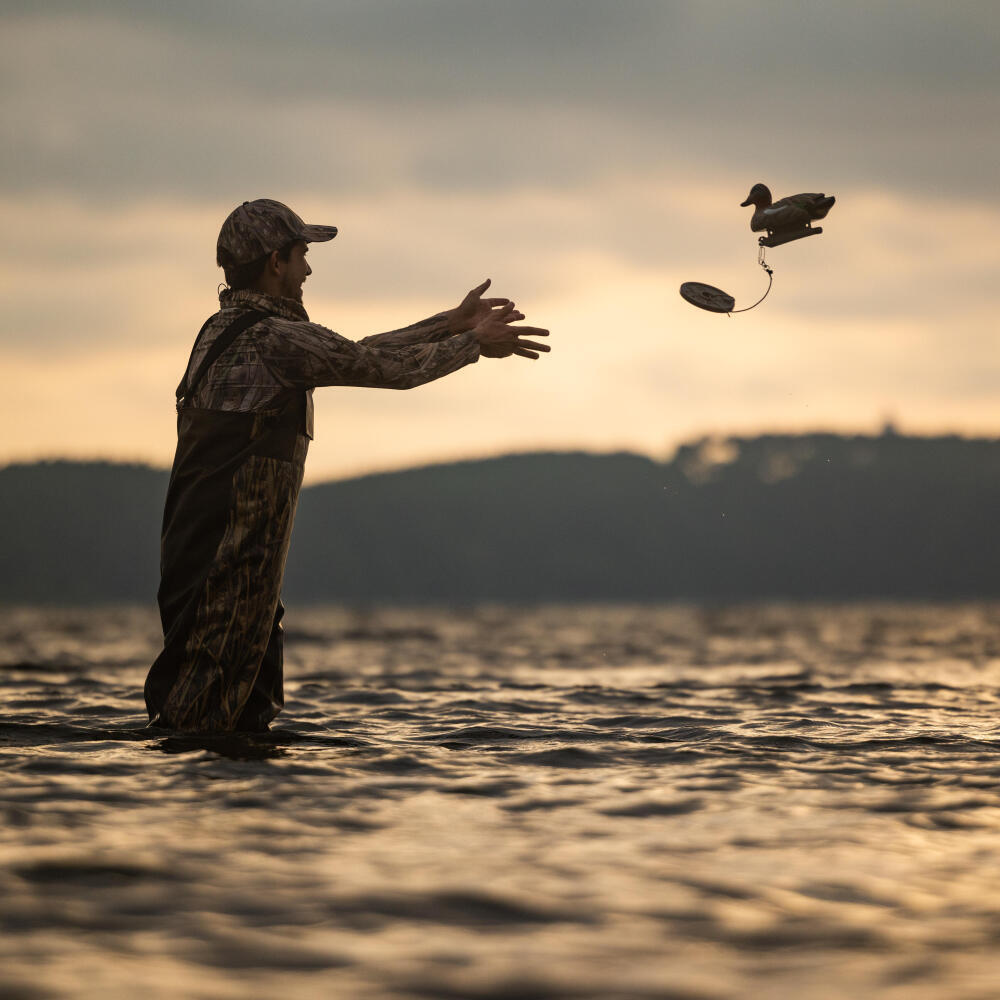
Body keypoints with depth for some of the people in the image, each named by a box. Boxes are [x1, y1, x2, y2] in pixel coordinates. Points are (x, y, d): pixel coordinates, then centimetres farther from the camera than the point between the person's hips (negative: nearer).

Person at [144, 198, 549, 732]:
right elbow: (382, 367, -7)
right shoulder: (271, 337, -15)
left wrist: (450, 324, 26)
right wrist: (475, 343, 8)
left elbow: (354, 354, 21)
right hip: (229, 562, -10)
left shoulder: (228, 329, 16)